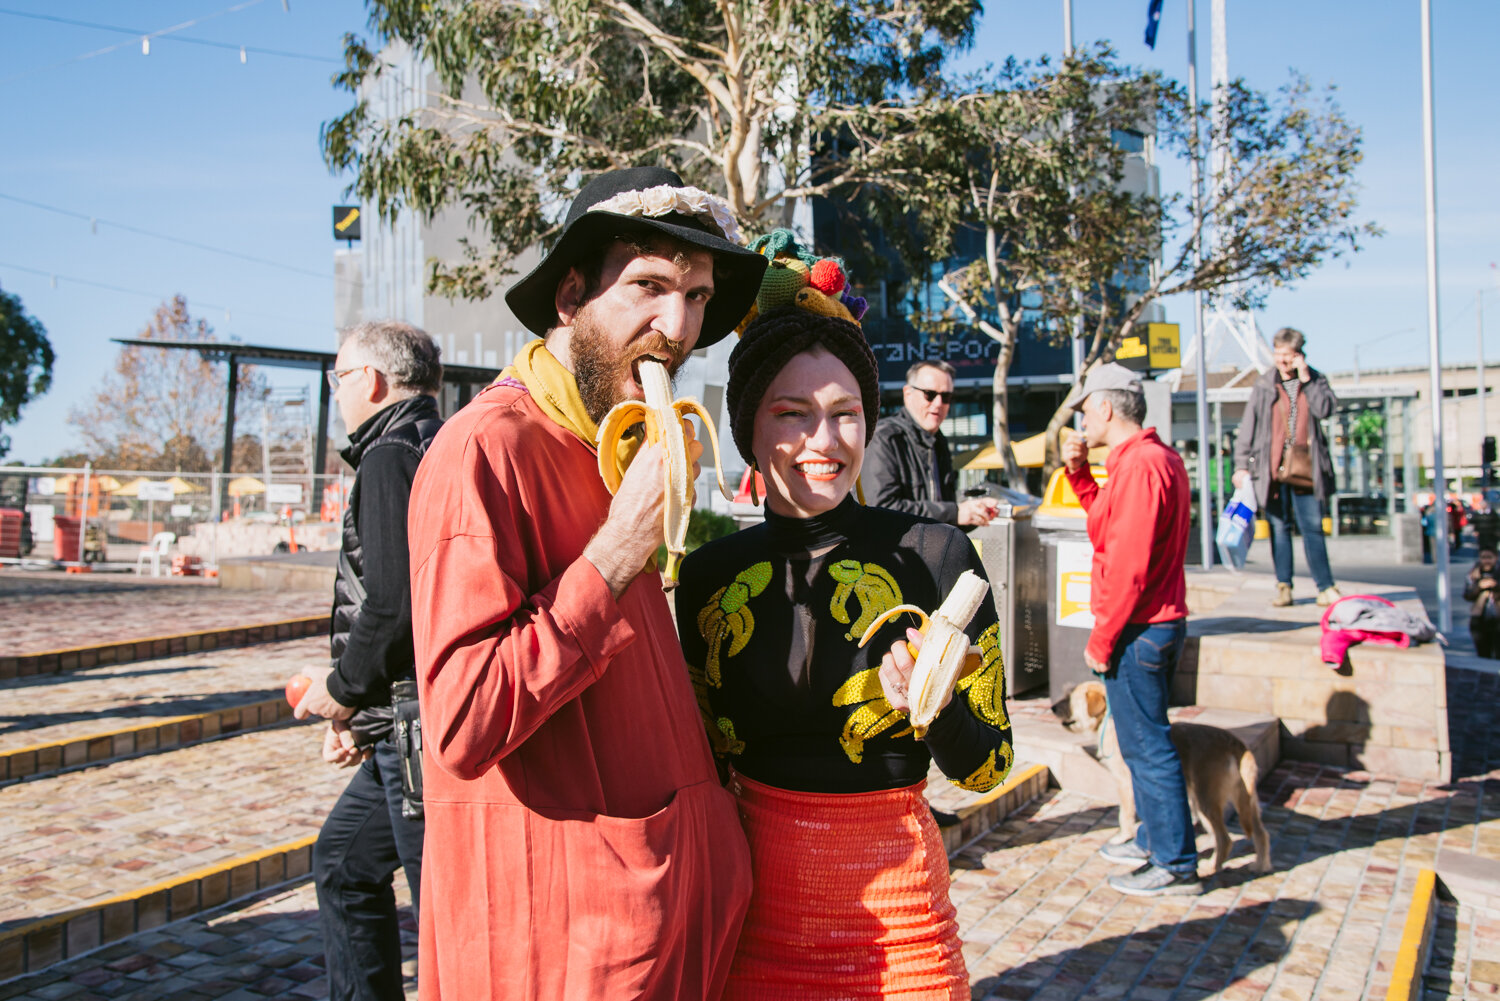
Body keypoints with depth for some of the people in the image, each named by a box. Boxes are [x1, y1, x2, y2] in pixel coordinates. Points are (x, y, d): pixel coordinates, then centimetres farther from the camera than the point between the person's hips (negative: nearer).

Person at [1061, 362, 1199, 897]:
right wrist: (1078, 471, 12)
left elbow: (1129, 566, -24)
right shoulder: (1161, 457, 13)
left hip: (1138, 629, -11)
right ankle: (1153, 838, 33)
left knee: (1146, 745, -2)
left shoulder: (1138, 466, -20)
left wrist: (1102, 640, -18)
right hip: (1164, 620, 11)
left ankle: (1176, 864, 7)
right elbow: (1110, 518, 22)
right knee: (1145, 739, 20)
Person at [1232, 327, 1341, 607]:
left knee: (1312, 527, -1)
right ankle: (1283, 587, 10)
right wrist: (1241, 465, 0)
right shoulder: (1263, 386, 7)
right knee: (1279, 527, 4)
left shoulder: (1316, 380, 10)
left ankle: (1326, 587, 5)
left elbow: (1325, 409, -8)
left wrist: (1306, 379, -8)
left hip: (1305, 467, 0)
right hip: (1272, 466, 0)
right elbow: (1248, 427, 6)